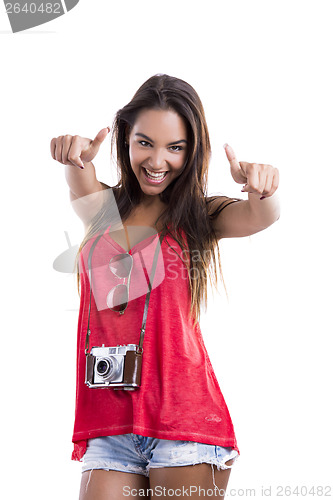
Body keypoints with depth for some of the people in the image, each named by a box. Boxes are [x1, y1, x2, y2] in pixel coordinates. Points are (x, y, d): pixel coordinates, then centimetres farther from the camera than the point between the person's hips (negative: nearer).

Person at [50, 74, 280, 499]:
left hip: (183, 416, -2)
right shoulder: (102, 209, 11)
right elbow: (82, 186, -11)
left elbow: (260, 216, -14)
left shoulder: (199, 216, 5)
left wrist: (261, 187, -37)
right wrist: (76, 156, -34)